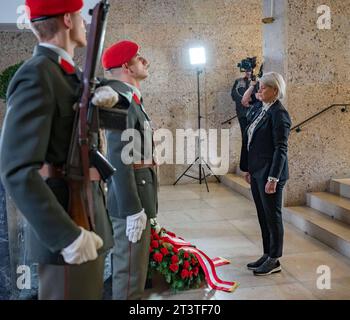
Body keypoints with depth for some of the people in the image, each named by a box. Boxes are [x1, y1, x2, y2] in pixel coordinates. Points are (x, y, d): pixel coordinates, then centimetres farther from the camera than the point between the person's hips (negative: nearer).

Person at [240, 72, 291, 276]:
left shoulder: (279, 113, -14)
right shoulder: (262, 111, 12)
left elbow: (281, 148, -18)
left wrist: (273, 178, -21)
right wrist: (248, 169, 16)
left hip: (269, 173, -9)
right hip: (256, 172, 9)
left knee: (272, 216, 3)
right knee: (263, 216, 15)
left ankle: (274, 261, 17)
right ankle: (267, 255, 28)